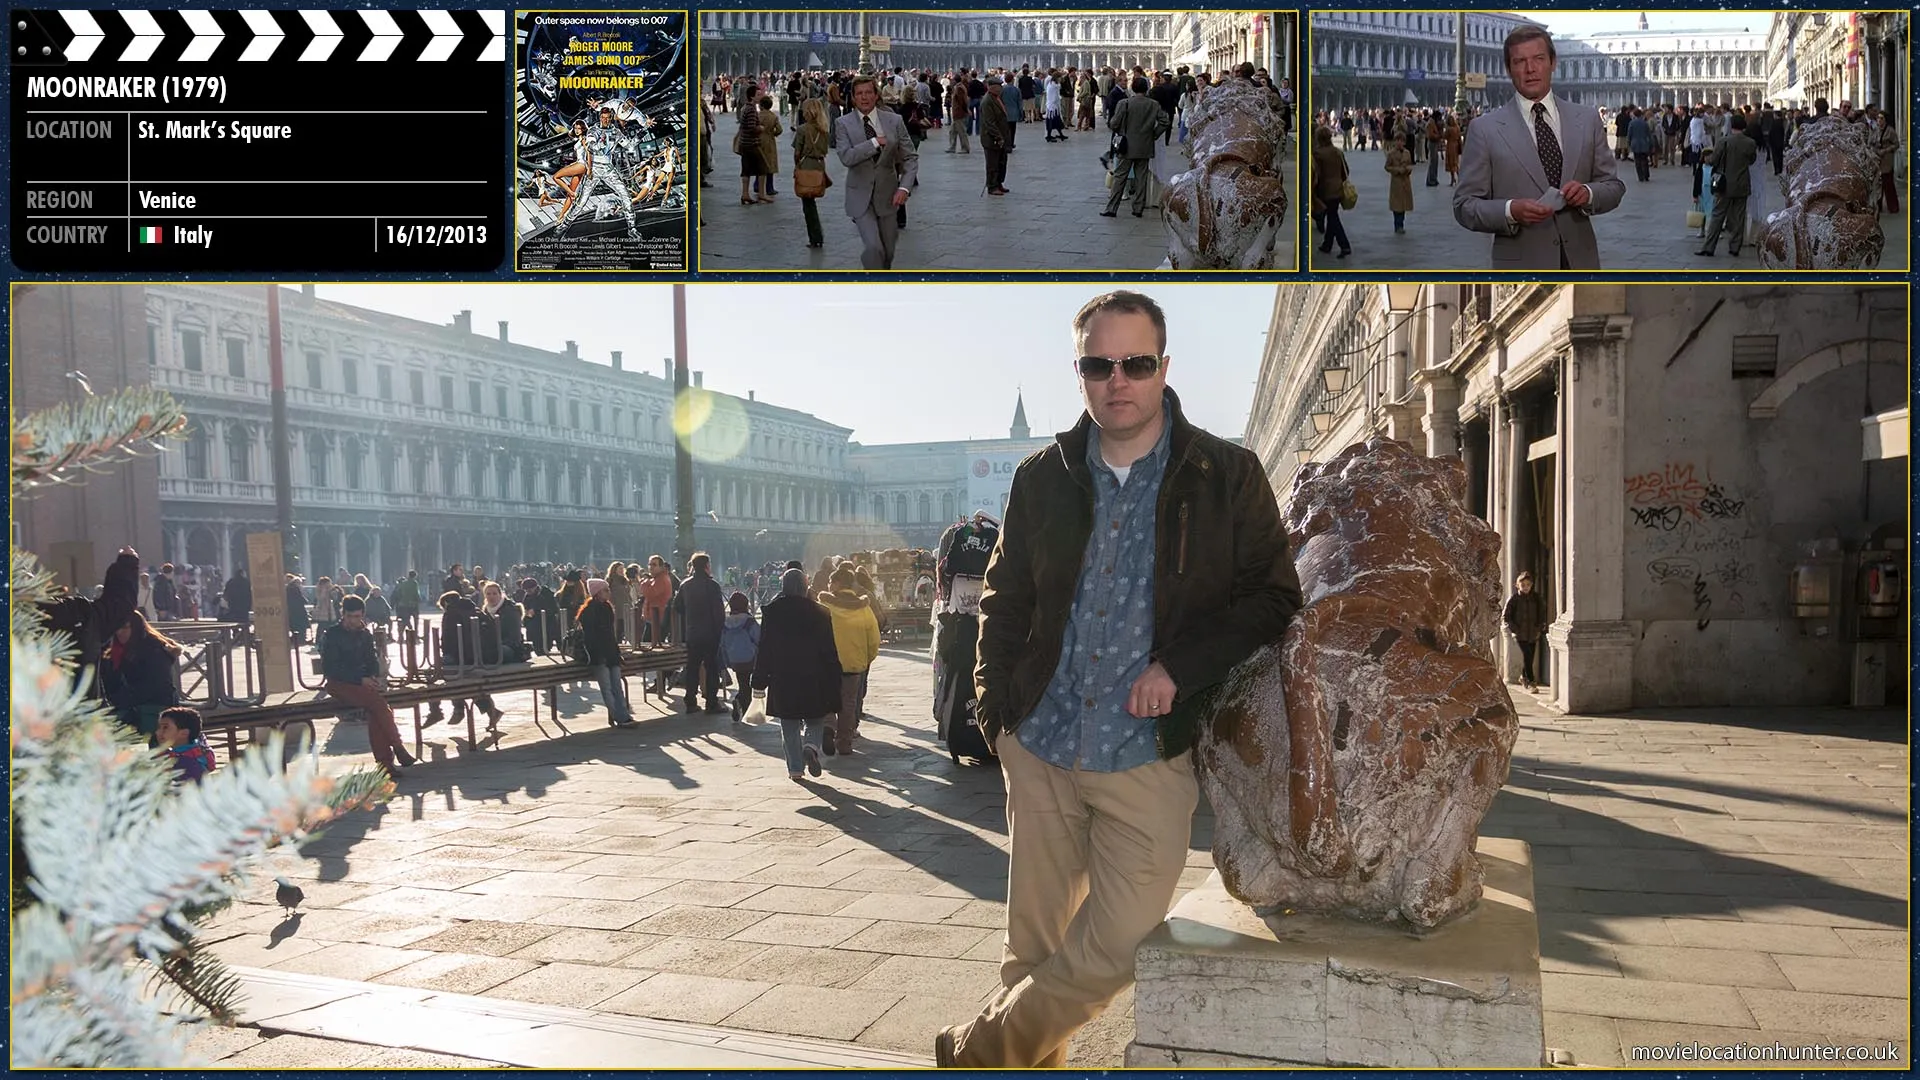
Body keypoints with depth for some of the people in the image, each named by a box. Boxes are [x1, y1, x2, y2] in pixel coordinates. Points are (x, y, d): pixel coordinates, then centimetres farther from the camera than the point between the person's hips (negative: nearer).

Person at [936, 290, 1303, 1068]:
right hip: (1041, 748, 3)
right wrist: (997, 710, 6)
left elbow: (1274, 598, -2)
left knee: (1113, 954, -1)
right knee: (1032, 944, 12)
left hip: (1149, 756, -2)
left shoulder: (1229, 476, -3)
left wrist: (1181, 665, -14)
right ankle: (1031, 1062, 34)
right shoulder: (1042, 478, 6)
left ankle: (980, 1052, 22)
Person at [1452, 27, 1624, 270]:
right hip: (1521, 266, -3)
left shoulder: (1587, 121, 7)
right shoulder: (1484, 129, -2)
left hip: (1580, 261, 3)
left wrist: (1588, 193, -12)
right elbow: (1465, 205, -5)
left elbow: (1613, 186, 10)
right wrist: (1510, 211, -22)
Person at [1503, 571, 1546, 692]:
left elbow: (1542, 614, 17)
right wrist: (1514, 629, -8)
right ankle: (1531, 683, -14)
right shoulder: (1513, 599, -3)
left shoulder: (1536, 598, 6)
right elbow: (1505, 617, -1)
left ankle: (1523, 677, 34)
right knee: (1527, 656, -14)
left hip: (1533, 634, 4)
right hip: (1520, 634, -4)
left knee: (1529, 657, 10)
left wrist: (1540, 628, 5)